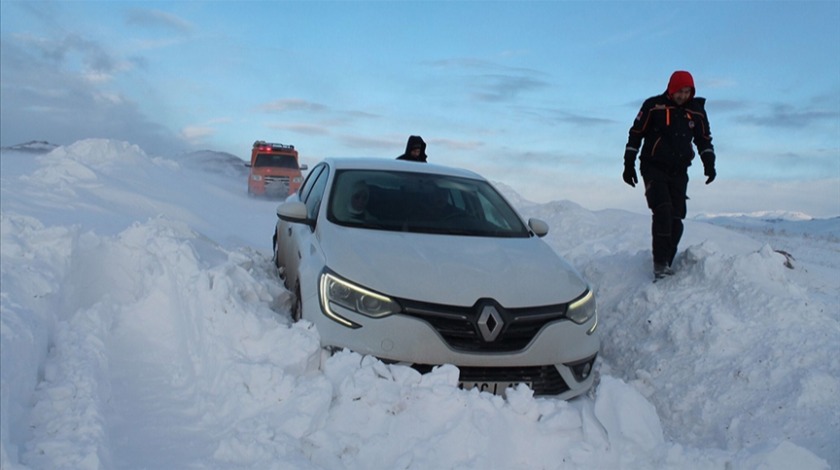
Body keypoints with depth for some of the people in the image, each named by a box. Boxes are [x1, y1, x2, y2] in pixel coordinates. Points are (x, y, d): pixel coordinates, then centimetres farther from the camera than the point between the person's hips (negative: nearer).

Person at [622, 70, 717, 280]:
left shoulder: (697, 111, 7)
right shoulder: (653, 106, -4)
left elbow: (704, 139, 17)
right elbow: (636, 134, 0)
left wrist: (709, 164, 3)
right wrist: (629, 164, -3)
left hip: (679, 172, 4)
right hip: (654, 168, -4)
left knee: (676, 219, -1)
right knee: (663, 210, -21)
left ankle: (666, 263, 7)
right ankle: (660, 262, -19)